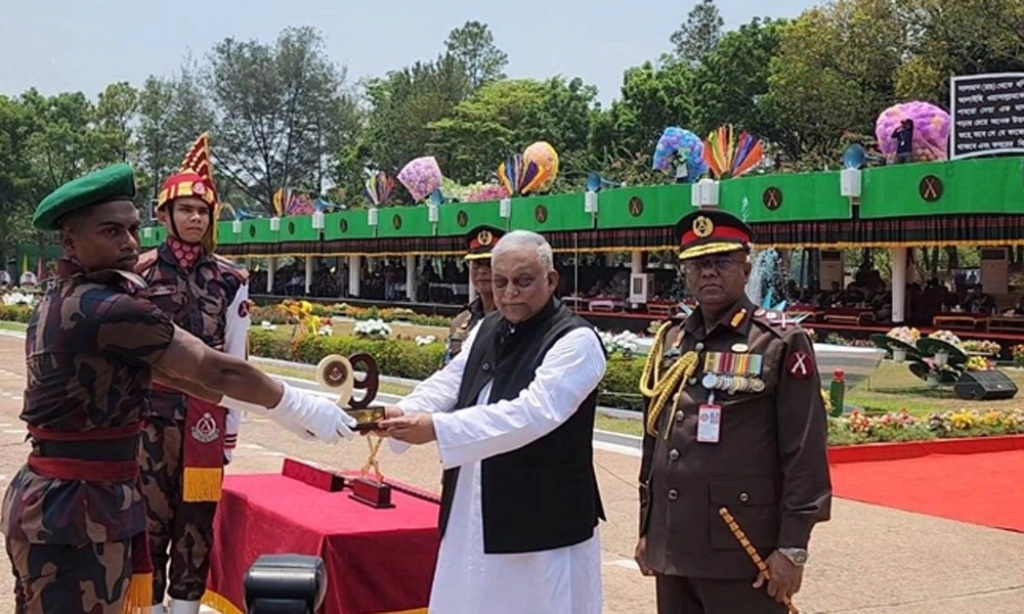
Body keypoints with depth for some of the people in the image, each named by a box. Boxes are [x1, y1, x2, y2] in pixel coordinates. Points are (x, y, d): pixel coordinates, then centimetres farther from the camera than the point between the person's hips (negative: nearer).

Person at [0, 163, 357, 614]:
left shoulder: (60, 301, 11)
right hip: (79, 508, -10)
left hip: (49, 497, 10)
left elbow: (153, 369, 15)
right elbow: (216, 371, -16)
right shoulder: (108, 308, -20)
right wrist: (306, 410, -4)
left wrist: (260, 404, 16)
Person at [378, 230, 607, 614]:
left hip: (543, 522, -7)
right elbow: (447, 383, 4)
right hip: (472, 515, 7)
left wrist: (437, 429, -30)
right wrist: (402, 415, -18)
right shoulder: (487, 330, 12)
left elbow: (532, 413, -26)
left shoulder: (576, 341, -14)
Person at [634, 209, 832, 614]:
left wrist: (792, 547, -12)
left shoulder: (781, 343, -6)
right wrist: (646, 529, 16)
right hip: (672, 549, 6)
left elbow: (804, 453, -9)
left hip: (742, 555, -5)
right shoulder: (670, 341, 11)